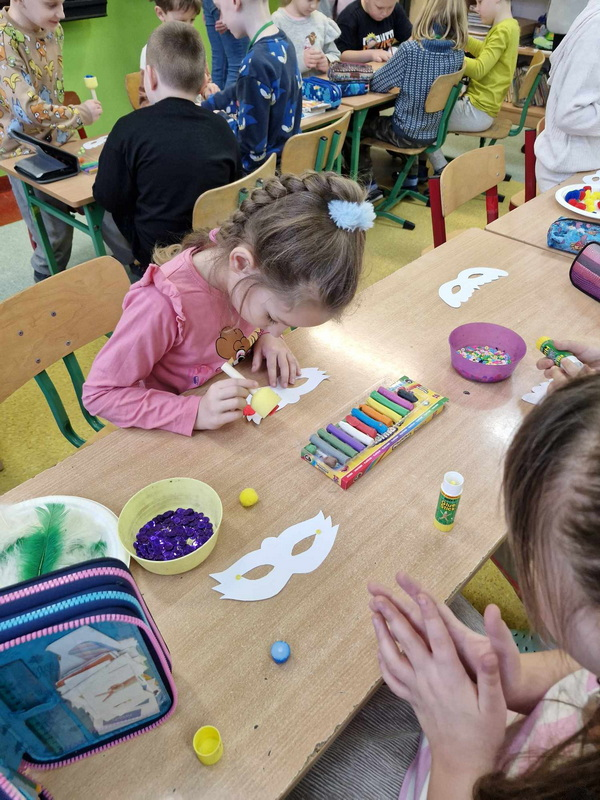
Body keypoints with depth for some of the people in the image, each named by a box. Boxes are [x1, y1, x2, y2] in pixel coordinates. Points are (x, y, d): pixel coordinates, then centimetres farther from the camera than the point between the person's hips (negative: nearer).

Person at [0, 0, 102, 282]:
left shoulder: (52, 29, 0)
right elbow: (29, 109, -30)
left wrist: (62, 129, 4)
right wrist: (81, 113, -19)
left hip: (57, 141, 6)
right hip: (25, 152, -6)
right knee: (54, 235, -1)